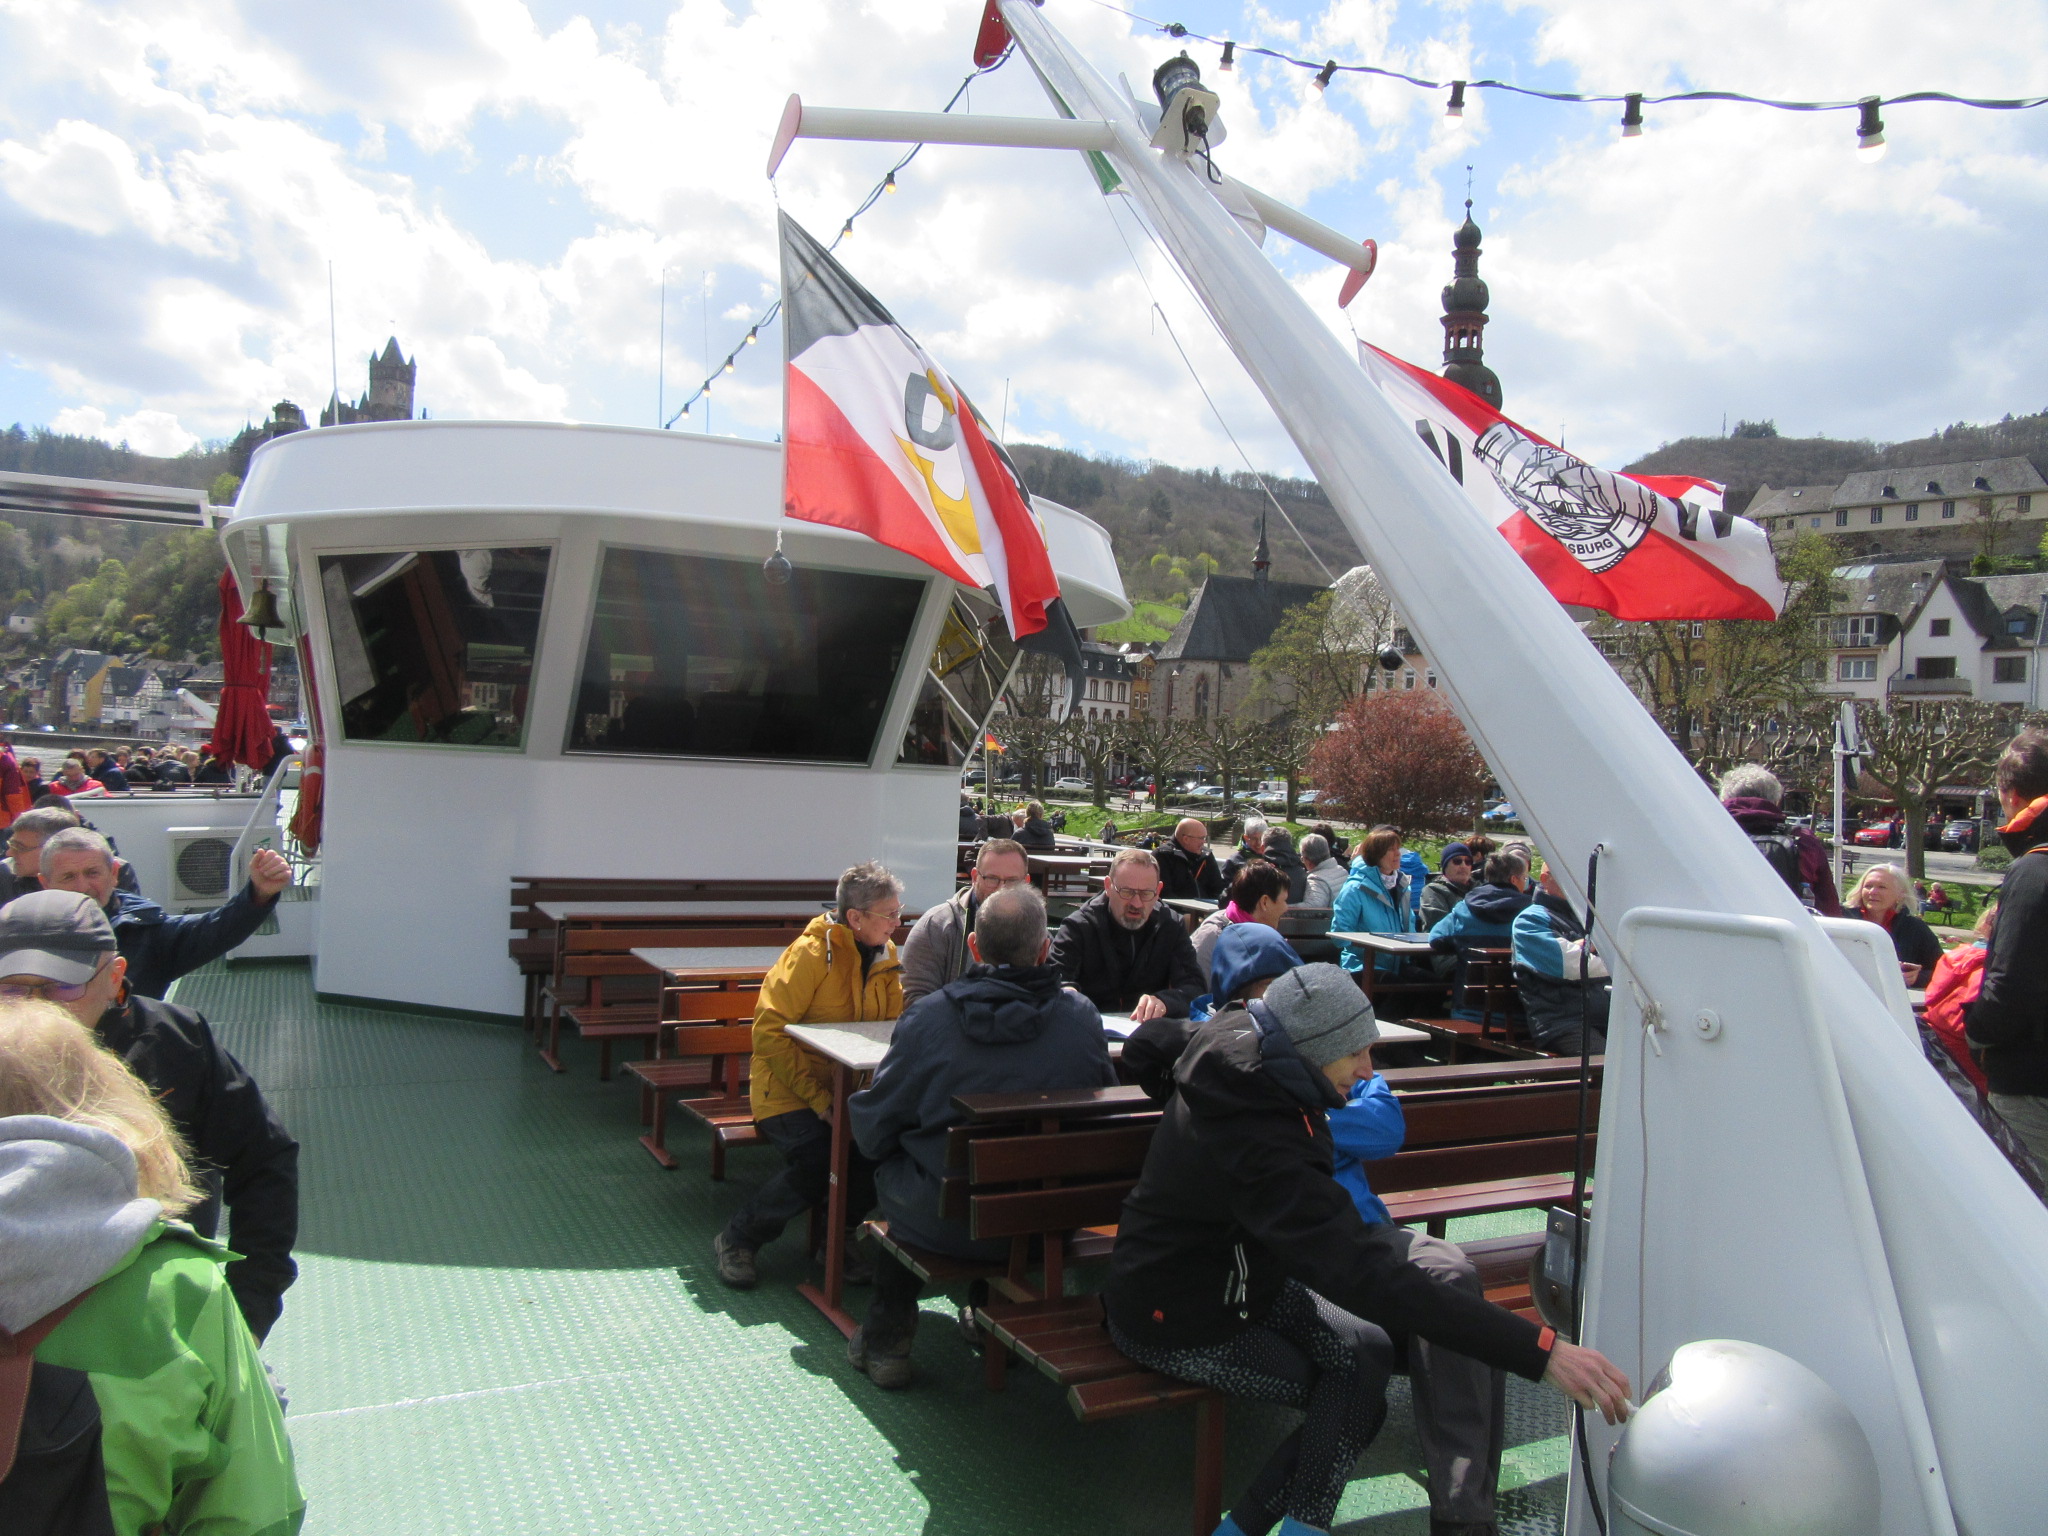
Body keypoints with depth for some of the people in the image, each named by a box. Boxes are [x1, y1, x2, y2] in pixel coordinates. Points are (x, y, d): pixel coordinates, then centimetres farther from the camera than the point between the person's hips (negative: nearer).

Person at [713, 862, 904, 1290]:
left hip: (848, 1090, 5)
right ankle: (735, 1242, -1)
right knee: (817, 1165, -27)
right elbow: (770, 1031, -19)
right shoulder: (812, 953, -16)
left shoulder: (886, 955, 5)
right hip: (789, 1091, -5)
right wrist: (817, 1098, -23)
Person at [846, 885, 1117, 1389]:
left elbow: (874, 1131, -7)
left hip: (945, 1227, -2)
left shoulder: (928, 1017, -16)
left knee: (893, 1167, 27)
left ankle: (886, 1337, 34)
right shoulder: (1082, 1016, -10)